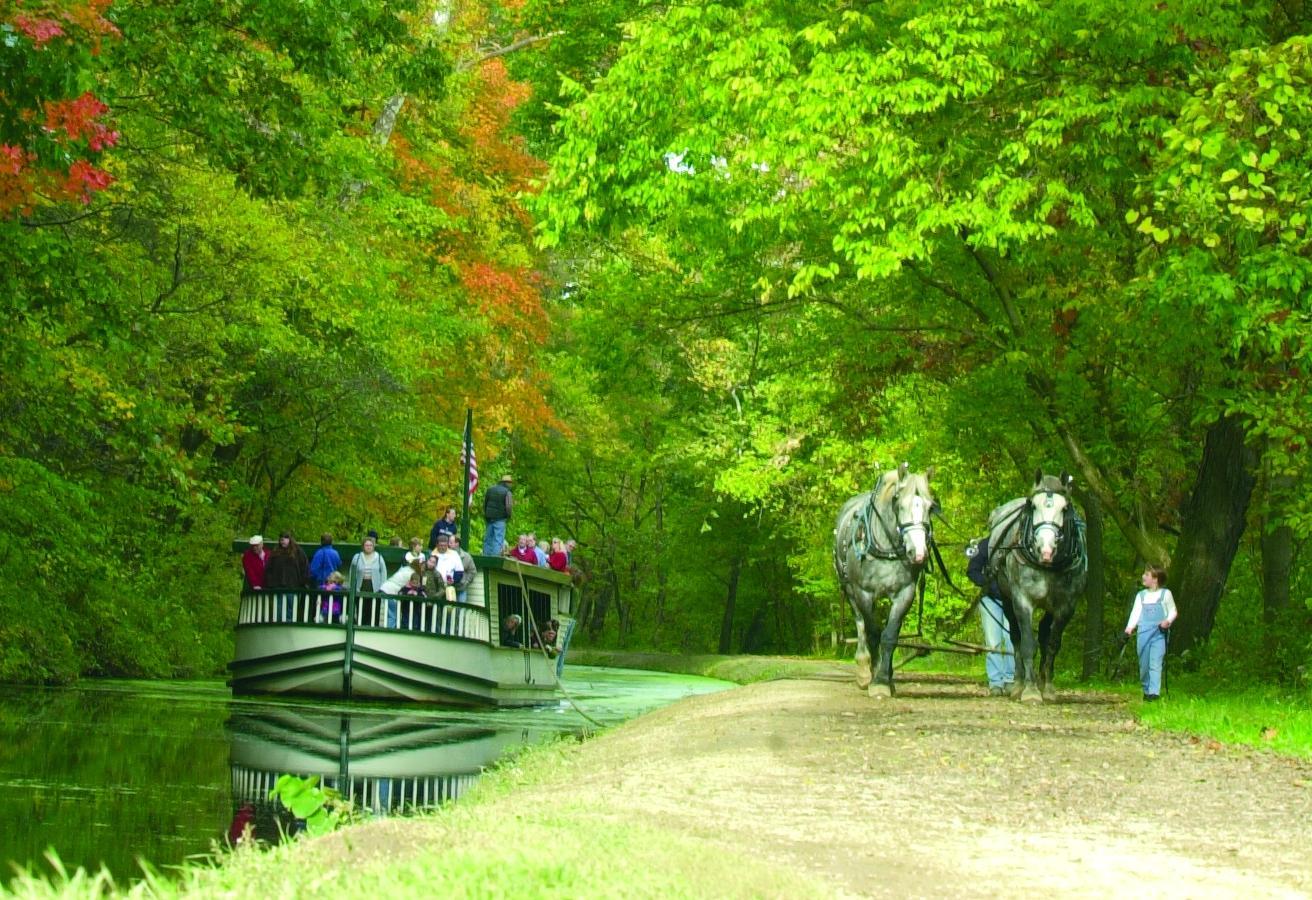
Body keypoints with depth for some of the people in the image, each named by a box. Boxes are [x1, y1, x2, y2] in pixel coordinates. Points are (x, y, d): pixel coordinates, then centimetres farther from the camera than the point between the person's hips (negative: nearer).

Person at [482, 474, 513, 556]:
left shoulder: (490, 489, 12)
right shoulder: (507, 492, -9)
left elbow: (485, 503, 16)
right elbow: (509, 506, -15)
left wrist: (485, 514, 20)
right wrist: (508, 517, -1)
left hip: (489, 518, 6)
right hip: (500, 518, -6)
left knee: (488, 538, 12)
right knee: (498, 539, -5)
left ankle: (486, 555, 15)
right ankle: (495, 556, -11)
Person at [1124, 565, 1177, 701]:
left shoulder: (1165, 594, 4)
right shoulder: (1141, 595, 13)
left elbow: (1173, 611, 8)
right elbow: (1136, 613, 5)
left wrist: (1168, 621, -13)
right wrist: (1130, 627, -11)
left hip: (1159, 633, -4)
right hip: (1143, 633, 4)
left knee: (1155, 664, -13)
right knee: (1144, 664, 6)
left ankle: (1154, 692, -18)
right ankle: (1146, 691, 19)